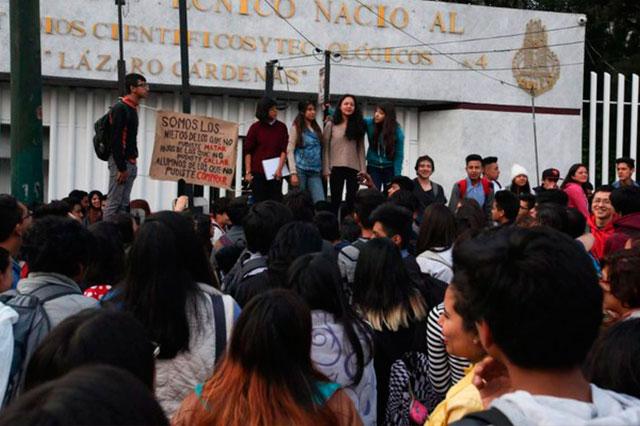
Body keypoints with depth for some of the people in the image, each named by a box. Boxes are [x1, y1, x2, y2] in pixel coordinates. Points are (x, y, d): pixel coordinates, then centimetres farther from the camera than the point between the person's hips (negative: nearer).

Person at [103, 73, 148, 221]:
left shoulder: (132, 108, 17)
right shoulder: (120, 108, -12)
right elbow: (116, 139, -18)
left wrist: (133, 164, 14)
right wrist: (121, 168, -21)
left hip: (130, 162, 9)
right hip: (120, 162, -9)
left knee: (124, 204, 8)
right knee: (114, 203, -10)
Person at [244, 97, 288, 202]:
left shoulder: (281, 127, 7)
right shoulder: (255, 127, 2)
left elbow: (284, 150, 2)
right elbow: (247, 151, 2)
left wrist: (279, 168, -10)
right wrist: (248, 172, -4)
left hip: (275, 173, 1)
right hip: (258, 172, -1)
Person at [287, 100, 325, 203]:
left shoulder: (317, 129, 16)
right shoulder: (296, 128, 2)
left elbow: (321, 150, 17)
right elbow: (290, 151, -4)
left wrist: (323, 170, 7)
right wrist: (293, 173, -13)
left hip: (315, 172, 4)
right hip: (300, 170, -4)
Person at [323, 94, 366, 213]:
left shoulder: (358, 126, 11)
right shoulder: (331, 125, 4)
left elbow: (361, 149, 9)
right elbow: (325, 148, 2)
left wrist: (363, 170, 1)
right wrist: (326, 169, -6)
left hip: (353, 168, 2)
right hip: (336, 168, -2)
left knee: (351, 201, 3)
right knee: (336, 201, 1)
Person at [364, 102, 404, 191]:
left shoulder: (397, 131, -14)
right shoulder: (369, 123, -10)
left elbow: (399, 155, -11)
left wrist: (397, 176, -15)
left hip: (390, 168, -1)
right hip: (373, 167, 1)